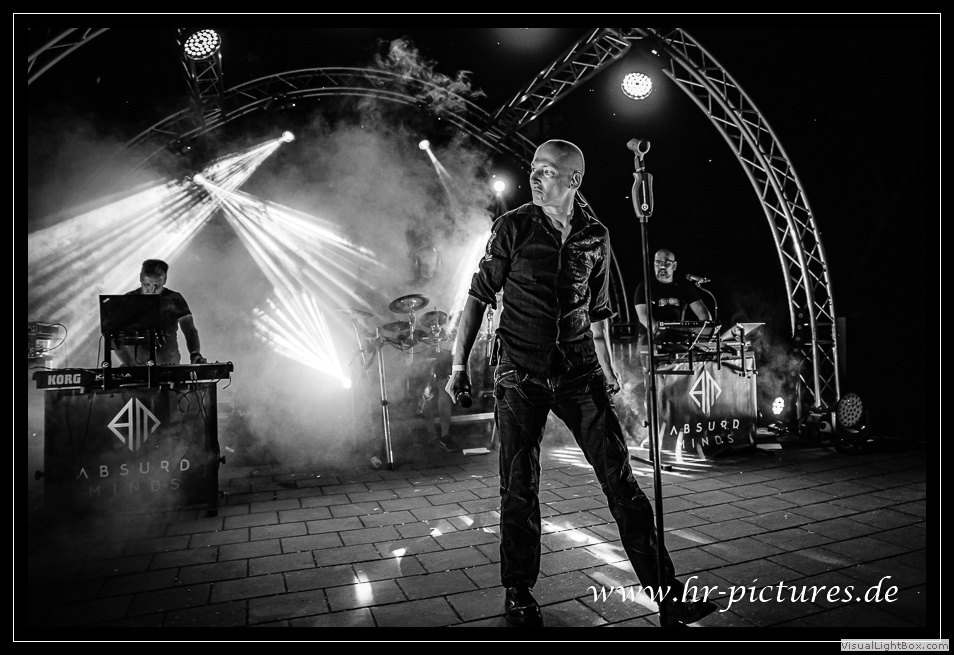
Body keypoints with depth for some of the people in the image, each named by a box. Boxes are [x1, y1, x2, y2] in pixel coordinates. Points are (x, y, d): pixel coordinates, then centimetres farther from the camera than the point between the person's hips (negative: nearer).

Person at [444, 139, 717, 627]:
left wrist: (607, 369, 20)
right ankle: (518, 595, 21)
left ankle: (666, 592, 10)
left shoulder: (595, 236, 7)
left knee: (620, 478, 0)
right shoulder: (512, 227, -1)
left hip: (579, 374, 2)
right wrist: (459, 365, -5)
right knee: (519, 487, 3)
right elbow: (478, 297, 0)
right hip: (520, 376, -2)